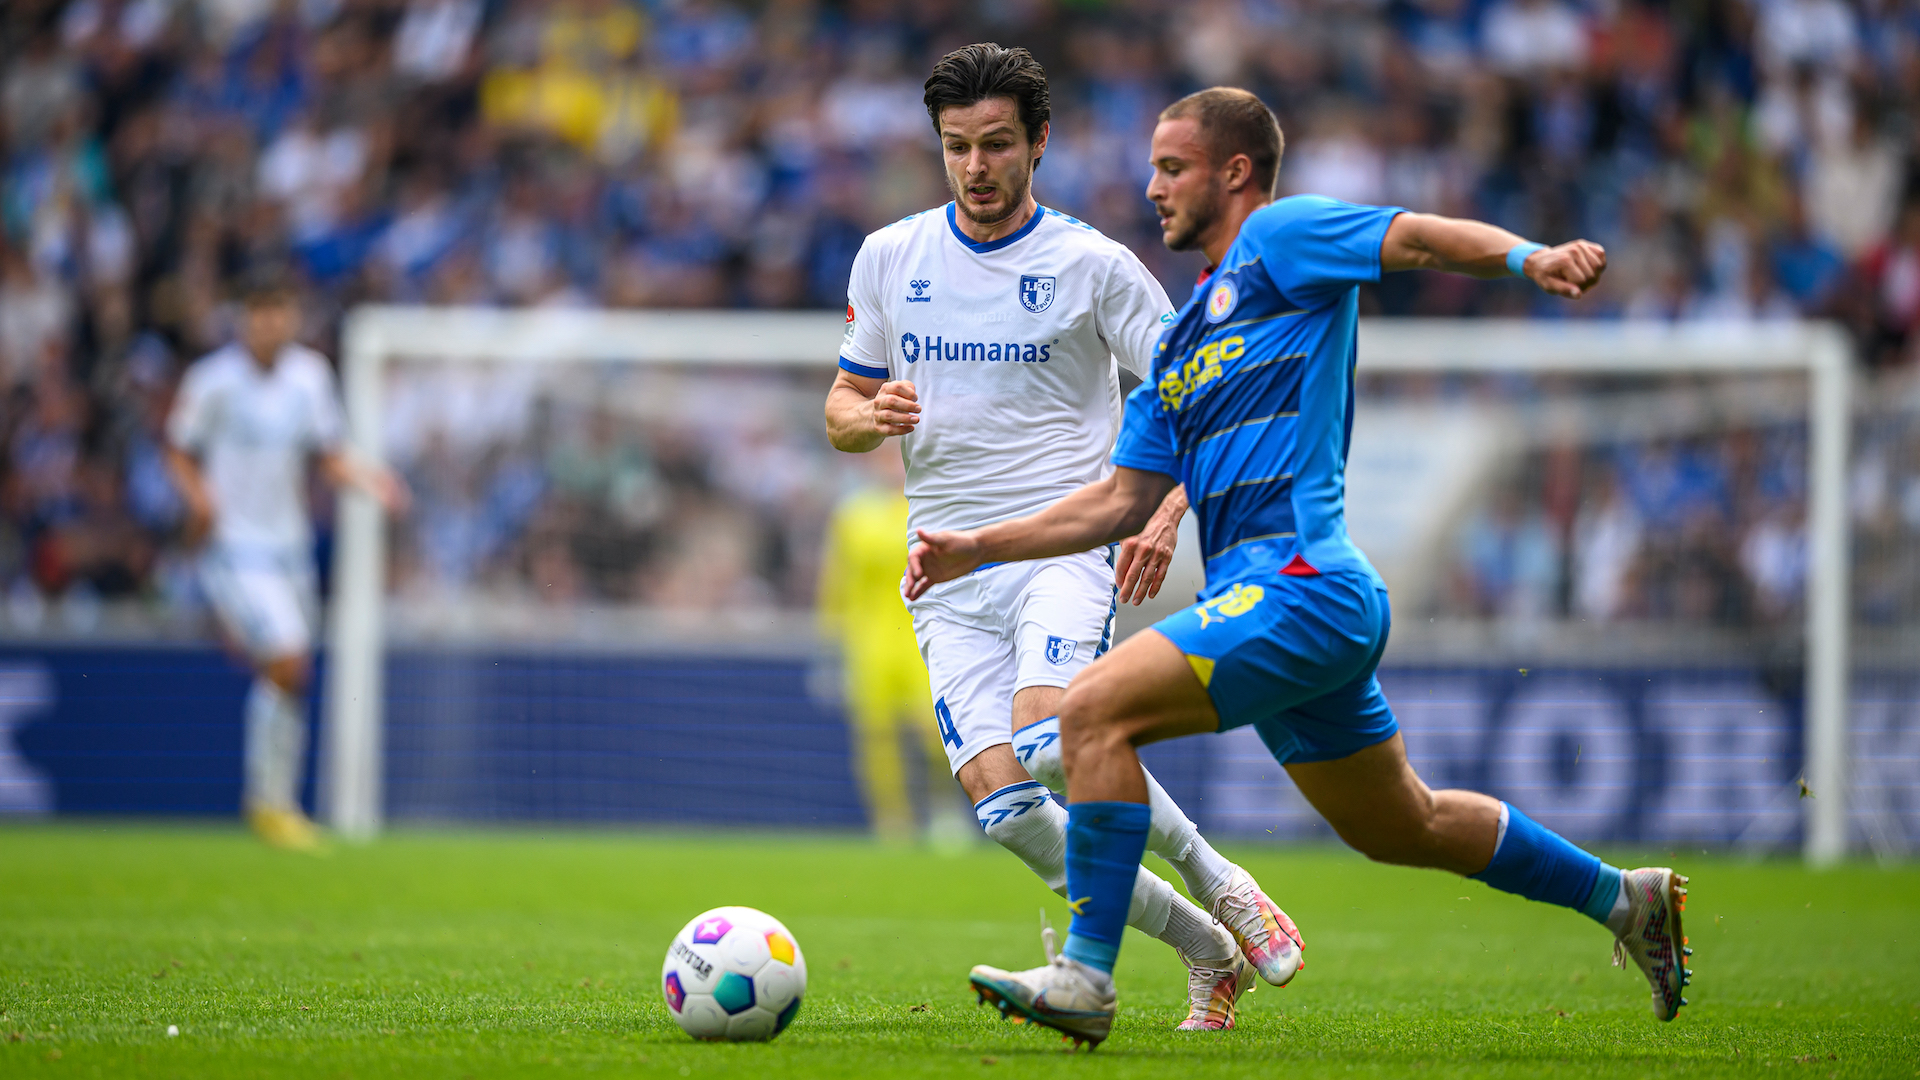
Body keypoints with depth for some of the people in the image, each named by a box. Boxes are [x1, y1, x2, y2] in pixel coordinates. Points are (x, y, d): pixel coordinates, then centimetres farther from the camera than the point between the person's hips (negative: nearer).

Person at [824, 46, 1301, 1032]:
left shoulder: (1092, 265, -1)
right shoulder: (889, 258, 10)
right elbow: (841, 412, 18)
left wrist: (1166, 511, -18)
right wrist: (870, 416, -7)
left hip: (1064, 545, -4)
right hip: (948, 573, 4)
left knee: (1048, 742, -31)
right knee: (1000, 801, -14)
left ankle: (1210, 874, -6)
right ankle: (1209, 951, 1)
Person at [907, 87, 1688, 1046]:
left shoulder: (1279, 237, 0)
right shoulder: (1185, 339, 24)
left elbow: (1427, 239, -14)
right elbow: (1122, 501, 25)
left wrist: (1530, 258, -34)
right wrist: (978, 549, 19)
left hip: (1299, 584, -10)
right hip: (1262, 598, 10)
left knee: (1096, 708, -21)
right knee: (1399, 827, 20)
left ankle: (1084, 975, -20)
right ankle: (1624, 900, 35)